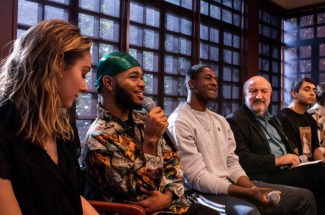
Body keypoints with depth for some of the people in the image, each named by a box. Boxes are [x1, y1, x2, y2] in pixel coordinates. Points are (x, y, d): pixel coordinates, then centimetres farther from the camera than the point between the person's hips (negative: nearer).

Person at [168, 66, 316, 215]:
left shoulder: (220, 121, 14)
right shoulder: (179, 122, -13)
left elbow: (232, 163, 10)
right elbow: (197, 179, -17)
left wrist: (254, 189, -10)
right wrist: (249, 193, -21)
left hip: (231, 184, 8)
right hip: (203, 192, -8)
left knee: (304, 196, 5)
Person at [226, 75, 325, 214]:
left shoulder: (271, 119, 23)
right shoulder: (235, 121, -6)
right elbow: (242, 160, -16)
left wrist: (294, 158, 4)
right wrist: (277, 160, -14)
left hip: (288, 169, 9)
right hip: (266, 176, -8)